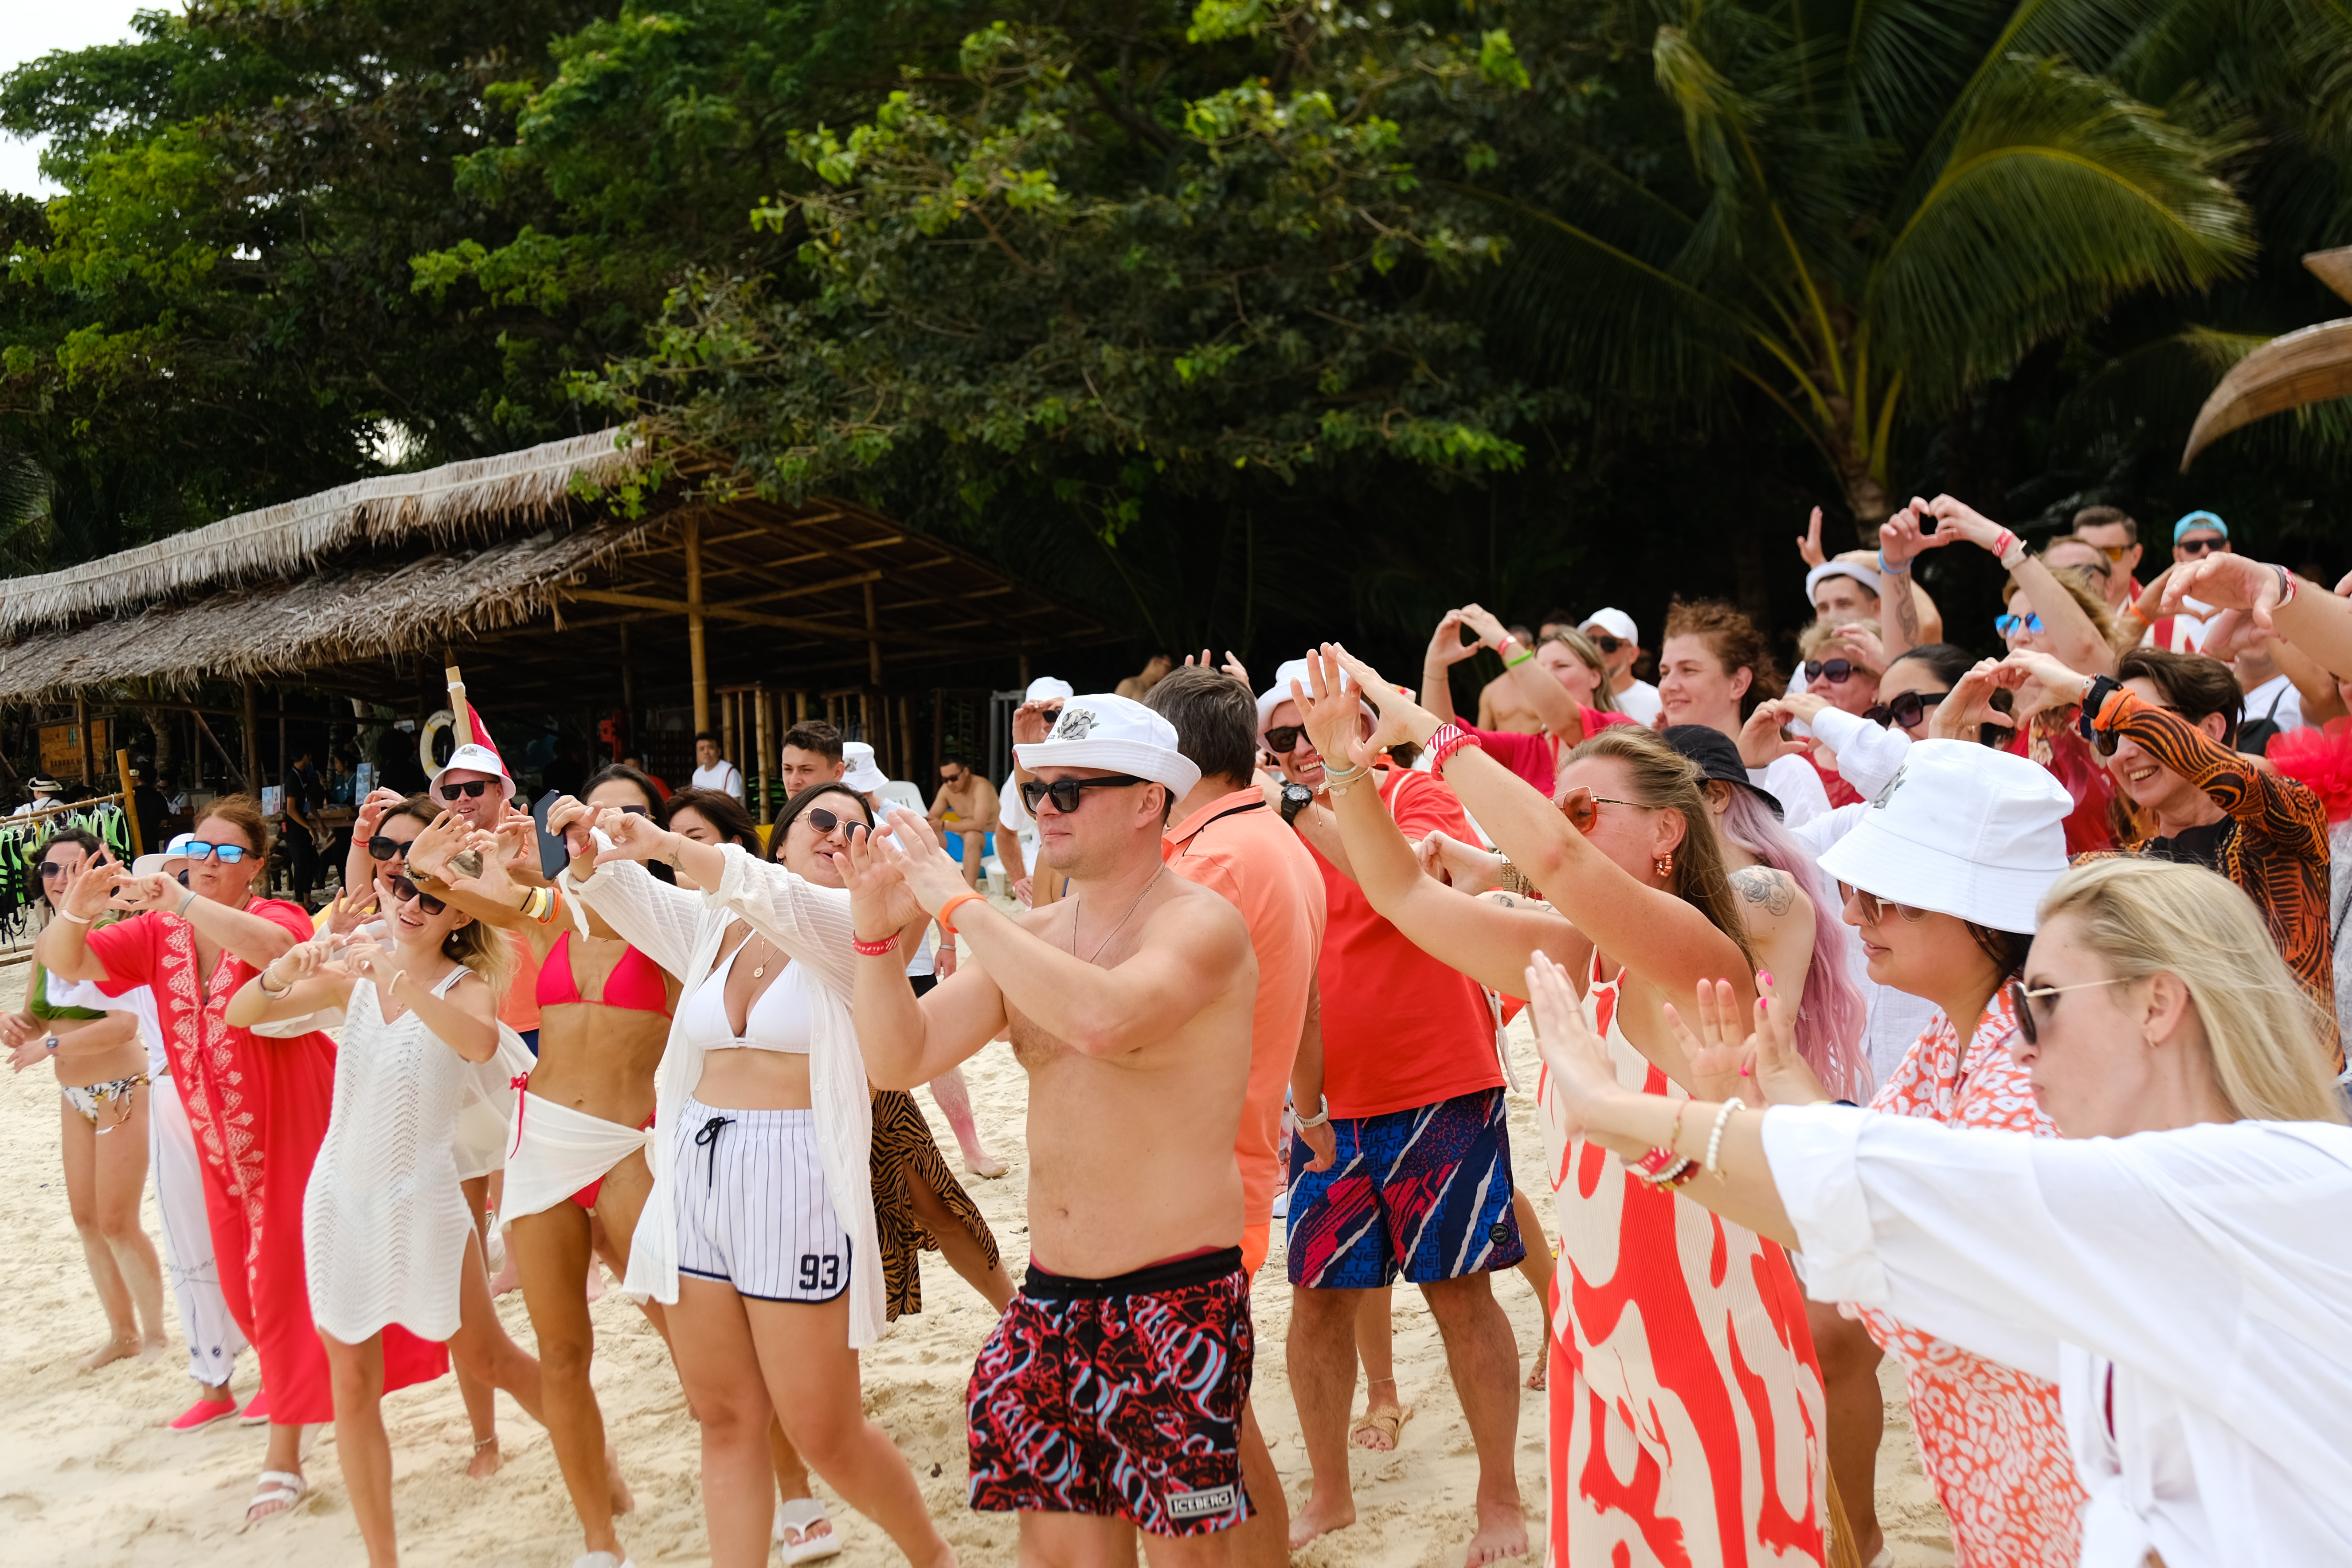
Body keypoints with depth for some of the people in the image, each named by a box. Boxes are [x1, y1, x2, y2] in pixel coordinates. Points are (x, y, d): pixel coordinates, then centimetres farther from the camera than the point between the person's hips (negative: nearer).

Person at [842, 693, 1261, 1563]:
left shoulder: (1201, 924, -11)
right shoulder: (1027, 936, 9)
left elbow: (1103, 1020, -32)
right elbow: (900, 1059, 4)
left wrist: (960, 903, -25)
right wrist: (877, 928, -11)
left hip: (1178, 1296, -6)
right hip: (1051, 1294, 6)